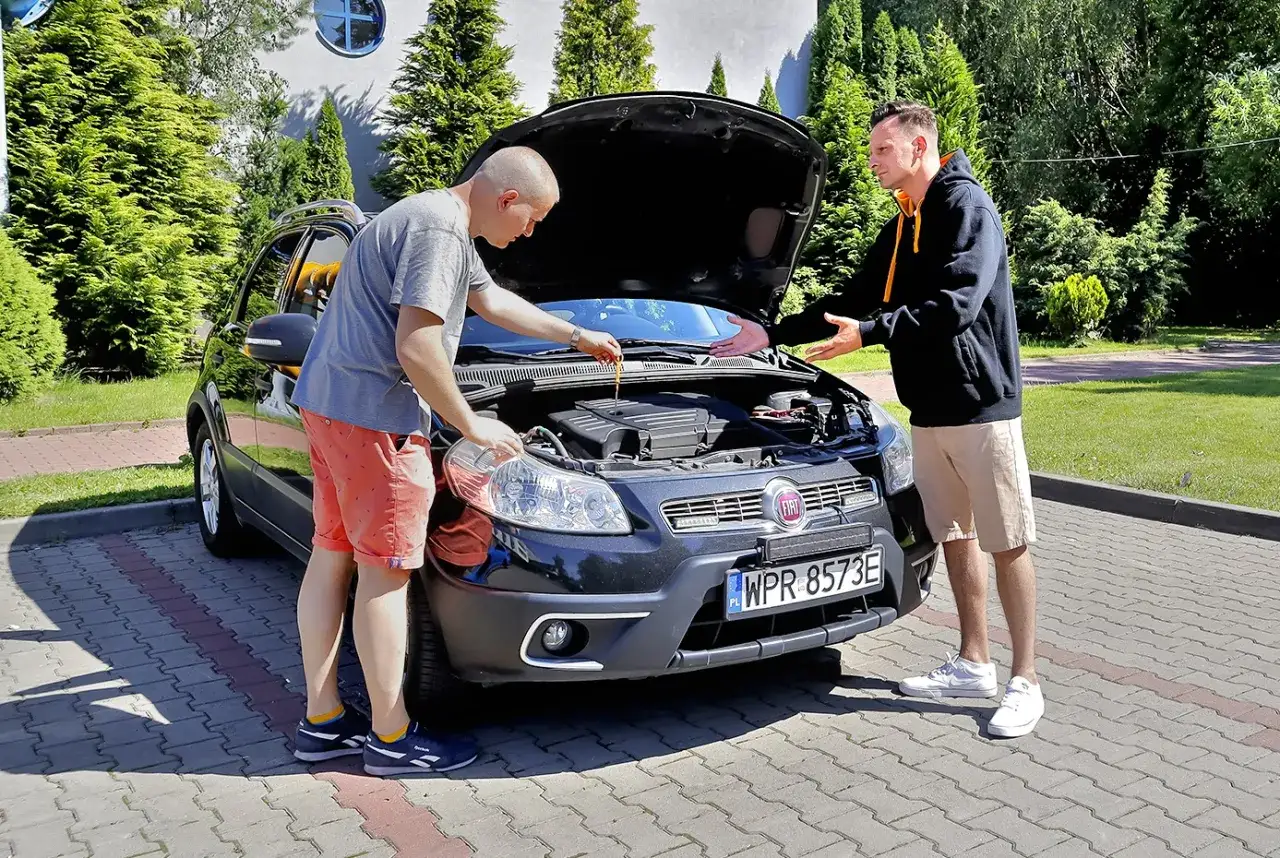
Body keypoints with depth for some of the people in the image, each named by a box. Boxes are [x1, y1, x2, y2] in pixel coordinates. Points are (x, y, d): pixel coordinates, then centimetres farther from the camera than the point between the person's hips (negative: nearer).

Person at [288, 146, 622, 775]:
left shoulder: (443, 224, 18)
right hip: (372, 411, -11)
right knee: (386, 571, -2)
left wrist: (576, 336, 36)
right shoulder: (437, 231, -17)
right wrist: (470, 425, -12)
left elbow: (492, 301, 31)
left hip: (330, 403, 11)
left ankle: (322, 721, 24)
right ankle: (391, 738, 10)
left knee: (332, 556, 13)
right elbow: (416, 349, -24)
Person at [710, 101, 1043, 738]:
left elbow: (956, 304, -22)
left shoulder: (967, 207, -9)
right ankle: (972, 665, 23)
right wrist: (771, 336, 20)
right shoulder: (899, 230, 19)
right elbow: (852, 302, 23)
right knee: (954, 535, 12)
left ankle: (1025, 682, 5)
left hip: (980, 403, -9)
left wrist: (869, 333, -24)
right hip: (929, 409, 9)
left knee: (1007, 541, -2)